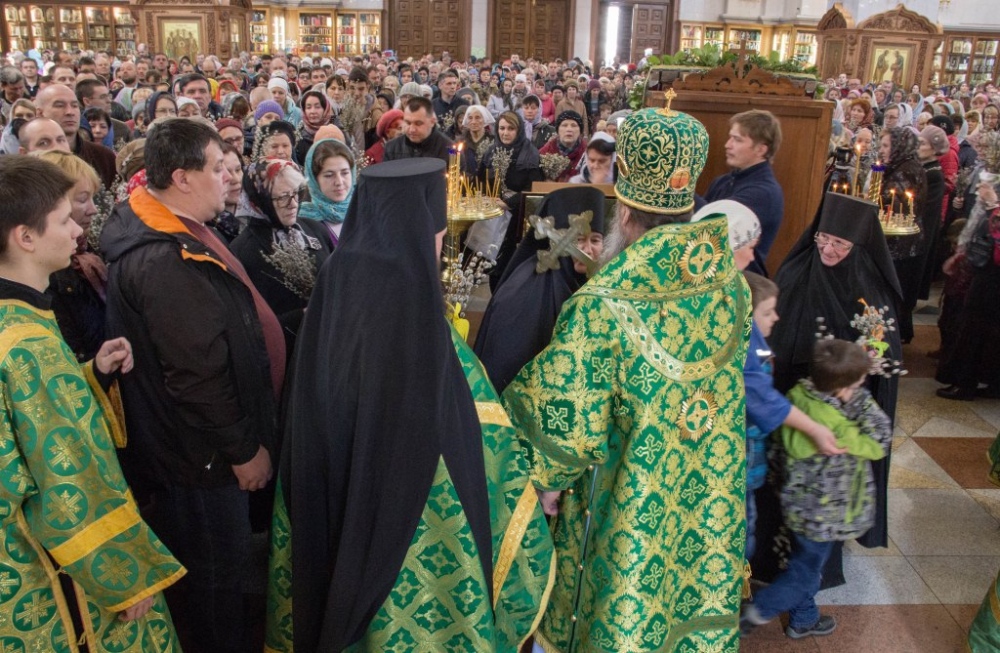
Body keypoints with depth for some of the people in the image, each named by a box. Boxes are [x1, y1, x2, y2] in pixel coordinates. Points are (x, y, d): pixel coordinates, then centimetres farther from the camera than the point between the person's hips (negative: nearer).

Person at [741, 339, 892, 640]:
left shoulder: (798, 393, -13)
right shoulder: (836, 425, -34)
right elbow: (879, 444, -18)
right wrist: (861, 401, -19)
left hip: (800, 501, 8)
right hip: (822, 513, -8)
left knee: (806, 562, 26)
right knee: (806, 570, 15)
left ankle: (804, 619, 44)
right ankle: (760, 610, 26)